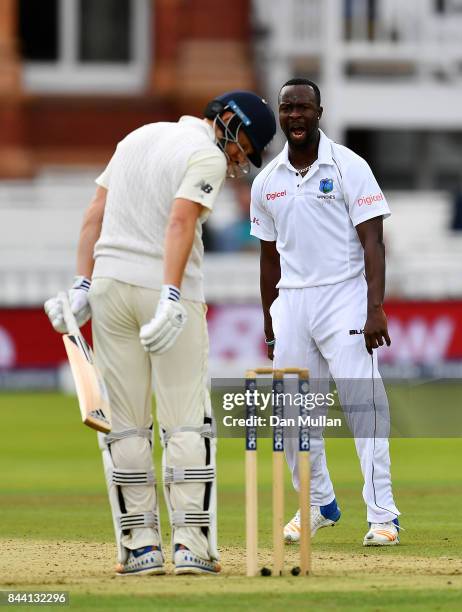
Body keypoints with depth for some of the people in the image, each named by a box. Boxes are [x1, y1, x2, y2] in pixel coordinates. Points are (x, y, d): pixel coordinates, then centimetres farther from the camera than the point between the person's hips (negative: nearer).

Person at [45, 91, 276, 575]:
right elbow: (181, 221, -21)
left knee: (125, 424, 7)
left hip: (110, 282, 6)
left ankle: (140, 544, 5)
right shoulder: (207, 155, -6)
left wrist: (83, 286, 8)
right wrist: (171, 299, -29)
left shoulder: (138, 137, 17)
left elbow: (95, 214, 12)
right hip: (166, 289, -6)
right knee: (186, 421, 0)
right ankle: (191, 543, -5)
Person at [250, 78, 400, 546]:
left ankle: (383, 516, -13)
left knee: (362, 404, -12)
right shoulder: (266, 182, 10)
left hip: (343, 297, -5)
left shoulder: (348, 167, -4)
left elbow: (372, 240, -8)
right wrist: (269, 325, 15)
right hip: (291, 302, 5)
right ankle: (319, 505, 23)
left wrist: (375, 308, -18)